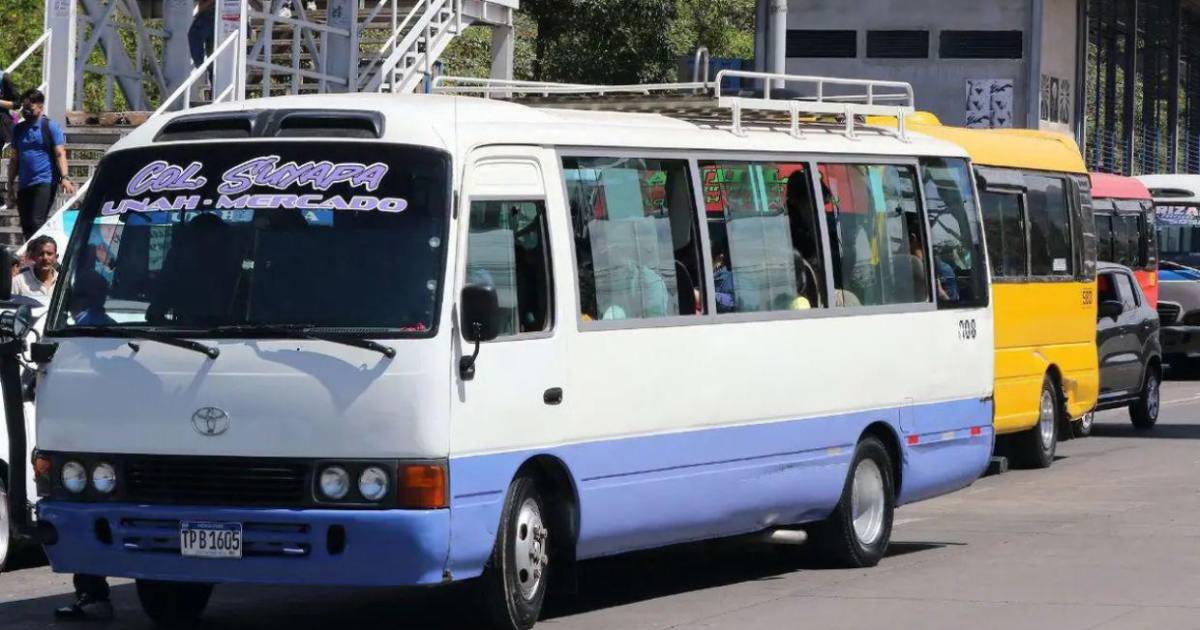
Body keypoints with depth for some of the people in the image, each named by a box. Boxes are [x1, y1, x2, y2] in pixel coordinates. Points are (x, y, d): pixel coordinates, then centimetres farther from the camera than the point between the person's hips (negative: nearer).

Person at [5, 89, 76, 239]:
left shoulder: (51, 127, 0)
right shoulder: (19, 130, 15)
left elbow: (60, 154, -6)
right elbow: (15, 159, 20)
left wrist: (64, 177, -20)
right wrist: (11, 185, 16)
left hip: (44, 183, -6)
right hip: (24, 185, 6)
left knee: (37, 222, -16)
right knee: (26, 226, 5)